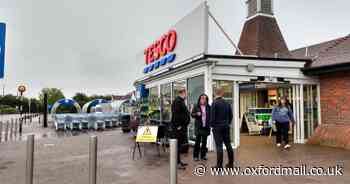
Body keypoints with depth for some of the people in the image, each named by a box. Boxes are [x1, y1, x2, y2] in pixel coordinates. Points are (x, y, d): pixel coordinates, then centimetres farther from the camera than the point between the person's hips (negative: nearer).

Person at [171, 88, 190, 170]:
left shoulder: (181, 101, 17)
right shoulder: (177, 101, -15)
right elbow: (175, 114, -22)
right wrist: (178, 125, -21)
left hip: (182, 126, 10)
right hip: (179, 126, -10)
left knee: (180, 144, 15)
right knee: (178, 144, -4)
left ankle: (179, 161, 24)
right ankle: (177, 162, 3)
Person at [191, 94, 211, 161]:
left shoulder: (208, 107, 4)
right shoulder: (196, 106, 0)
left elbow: (210, 115, 9)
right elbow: (192, 114, 1)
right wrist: (196, 114, -18)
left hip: (206, 127, 2)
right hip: (198, 127, -2)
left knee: (204, 142, 9)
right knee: (198, 141, -1)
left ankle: (203, 155, 21)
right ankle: (195, 156, 10)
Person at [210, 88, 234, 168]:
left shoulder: (215, 103, -11)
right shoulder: (227, 103, 6)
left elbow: (212, 115, -13)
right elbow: (231, 115, 9)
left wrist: (212, 125, 0)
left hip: (217, 127, -5)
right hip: (226, 127, 6)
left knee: (219, 146, -3)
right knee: (228, 144, 13)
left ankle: (219, 165, 1)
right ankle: (230, 163, 22)